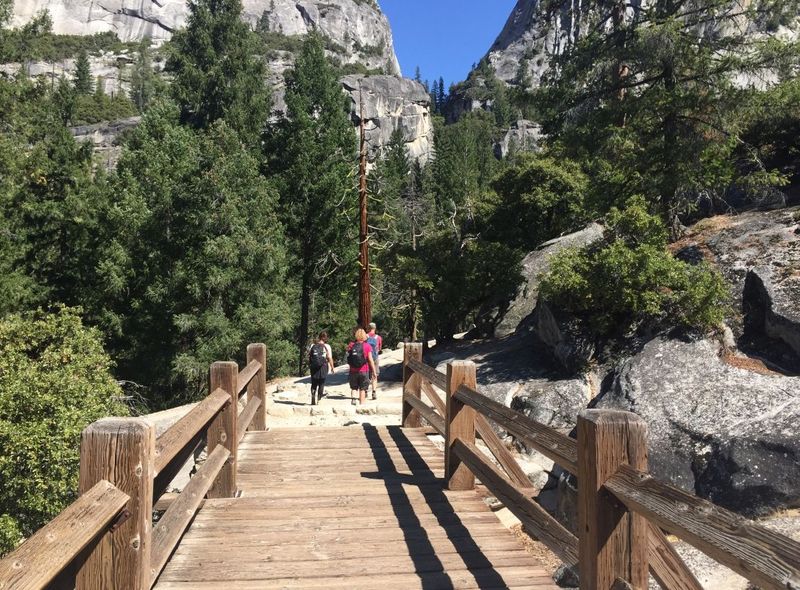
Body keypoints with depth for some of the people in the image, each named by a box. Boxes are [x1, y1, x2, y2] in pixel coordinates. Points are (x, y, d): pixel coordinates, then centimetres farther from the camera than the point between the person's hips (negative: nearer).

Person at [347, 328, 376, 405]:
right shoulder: (367, 346, -7)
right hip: (364, 371, -2)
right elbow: (370, 360, -8)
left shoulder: (351, 346, 0)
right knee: (362, 389, 10)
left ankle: (353, 398, -8)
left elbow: (348, 358, 3)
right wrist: (374, 371, -2)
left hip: (353, 371, 2)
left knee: (353, 387, 16)